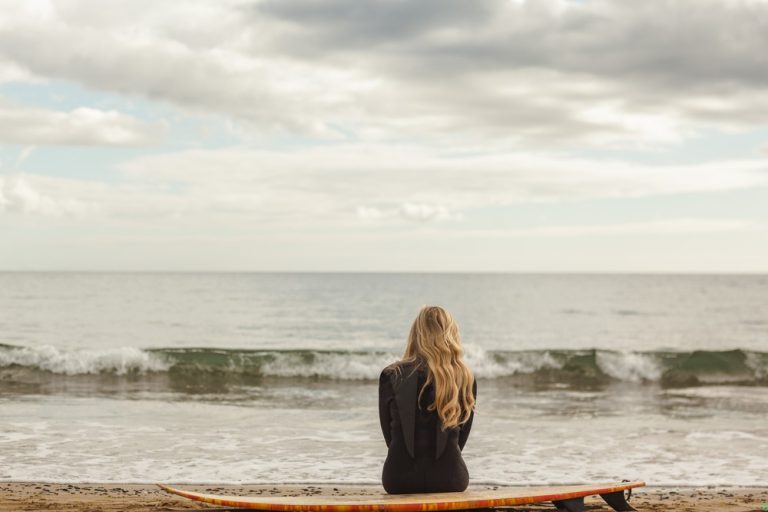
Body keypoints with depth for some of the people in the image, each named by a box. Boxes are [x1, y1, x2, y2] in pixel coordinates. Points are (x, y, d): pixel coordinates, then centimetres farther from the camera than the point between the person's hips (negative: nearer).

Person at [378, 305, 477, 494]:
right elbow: (461, 438, 8)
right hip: (449, 478, 0)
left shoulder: (391, 376, -2)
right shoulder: (466, 380, 0)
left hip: (399, 478, 0)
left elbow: (388, 434, 7)